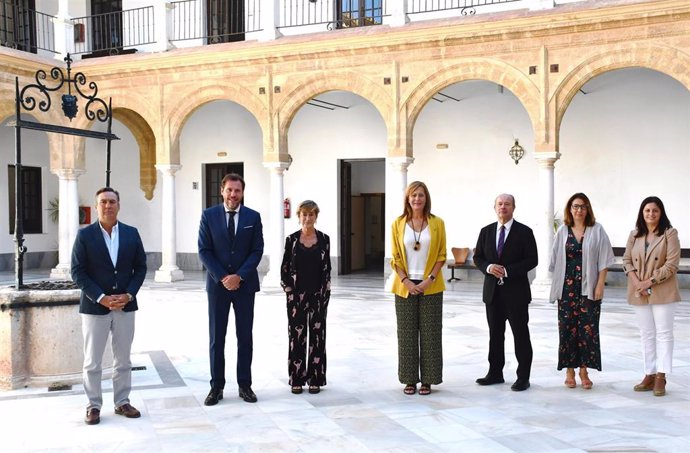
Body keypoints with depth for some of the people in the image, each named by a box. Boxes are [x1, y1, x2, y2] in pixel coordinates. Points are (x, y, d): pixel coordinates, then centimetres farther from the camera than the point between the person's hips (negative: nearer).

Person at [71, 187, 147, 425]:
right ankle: (93, 405, 15)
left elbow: (140, 267, 6)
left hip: (125, 305, 3)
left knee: (123, 359, 10)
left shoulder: (131, 233, 5)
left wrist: (129, 295, -8)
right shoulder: (85, 234, -3)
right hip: (94, 306, -2)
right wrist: (101, 298, -15)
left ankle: (122, 402, 21)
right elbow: (78, 271, -6)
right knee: (92, 361, 4)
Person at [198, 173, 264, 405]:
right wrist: (222, 277, -13)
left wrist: (239, 276, -13)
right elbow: (204, 251, -3)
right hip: (217, 284, -1)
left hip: (245, 284, 1)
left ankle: (245, 385, 15)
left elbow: (257, 251, -2)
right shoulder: (209, 215, 0)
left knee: (245, 336, 6)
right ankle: (217, 386, 11)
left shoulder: (253, 217, 2)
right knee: (216, 337, 3)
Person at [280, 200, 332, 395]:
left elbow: (327, 268, 5)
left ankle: (315, 379, 11)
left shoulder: (324, 239, 3)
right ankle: (296, 379, 10)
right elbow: (285, 268, 3)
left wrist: (325, 293, -2)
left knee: (317, 335, 3)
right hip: (296, 295, -1)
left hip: (318, 295, 1)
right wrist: (288, 291, -4)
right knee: (296, 335, 2)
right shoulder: (291, 239, 1)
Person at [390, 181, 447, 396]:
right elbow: (395, 257, 3)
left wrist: (429, 279, -10)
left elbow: (441, 256, 1)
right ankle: (410, 379, 12)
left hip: (430, 286, 0)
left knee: (430, 333, 2)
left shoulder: (437, 223, 1)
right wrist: (406, 281, -8)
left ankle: (427, 380, 11)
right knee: (407, 333, 4)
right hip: (405, 286, 1)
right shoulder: (398, 224, 2)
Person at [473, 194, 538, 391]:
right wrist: (488, 267, -11)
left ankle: (523, 377, 8)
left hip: (516, 291, -4)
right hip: (493, 291, 4)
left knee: (521, 335, 1)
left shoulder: (524, 232, -3)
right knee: (495, 334, 12)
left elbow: (532, 260, -8)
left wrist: (507, 270, -17)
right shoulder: (486, 231, 9)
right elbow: (477, 257, 11)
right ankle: (495, 373, 22)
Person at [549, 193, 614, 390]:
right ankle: (569, 371, 11)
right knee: (567, 327, 2)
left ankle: (584, 371, 9)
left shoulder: (597, 230, 2)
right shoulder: (563, 231, 7)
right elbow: (555, 261, 9)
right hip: (567, 287, 2)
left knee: (588, 328, -1)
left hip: (589, 288, -1)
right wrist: (556, 286, 3)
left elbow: (604, 261, 0)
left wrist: (600, 285, -7)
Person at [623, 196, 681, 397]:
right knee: (647, 334, 10)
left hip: (662, 292, -4)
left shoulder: (669, 234, -5)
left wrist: (649, 281, -16)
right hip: (639, 292, 5)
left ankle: (660, 377, 1)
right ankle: (649, 375, 16)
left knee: (664, 333, -1)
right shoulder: (635, 235, 9)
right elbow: (626, 260, 7)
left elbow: (671, 264, -11)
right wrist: (636, 282, -9)